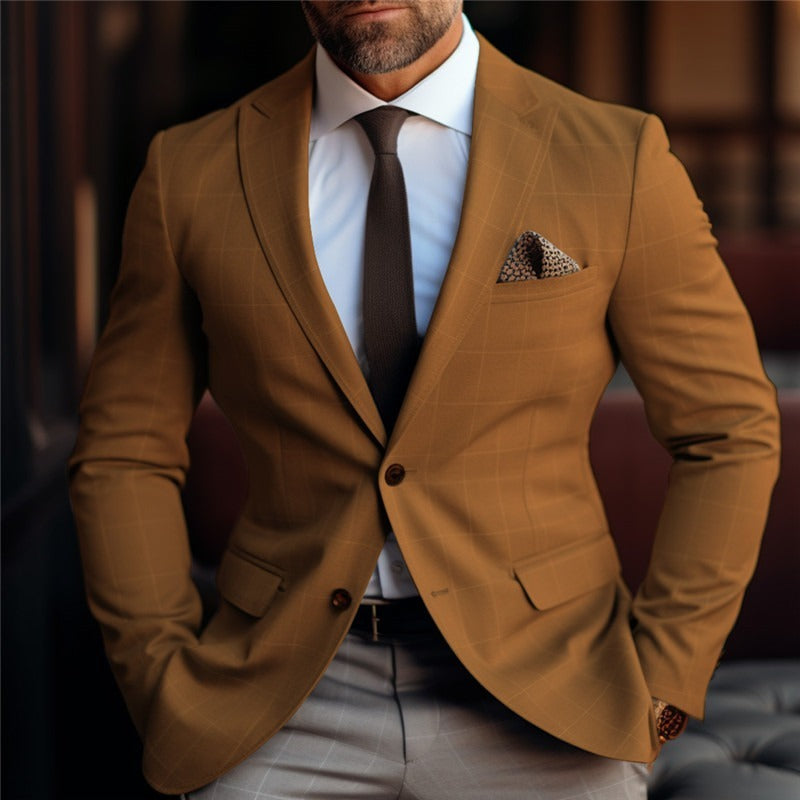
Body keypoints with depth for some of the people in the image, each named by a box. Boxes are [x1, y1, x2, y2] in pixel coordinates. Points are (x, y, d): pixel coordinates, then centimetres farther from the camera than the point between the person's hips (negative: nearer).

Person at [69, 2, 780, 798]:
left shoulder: (619, 160, -4)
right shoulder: (191, 173, 1)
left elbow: (729, 432, 1)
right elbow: (125, 454, 6)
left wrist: (659, 681, -4)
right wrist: (167, 684, -2)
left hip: (534, 698, 0)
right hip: (287, 706, 1)